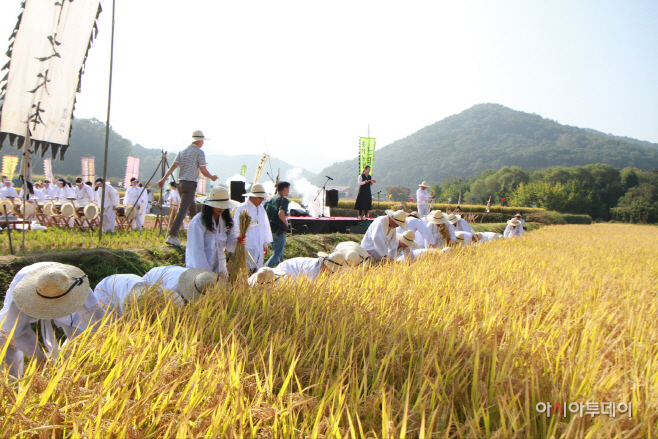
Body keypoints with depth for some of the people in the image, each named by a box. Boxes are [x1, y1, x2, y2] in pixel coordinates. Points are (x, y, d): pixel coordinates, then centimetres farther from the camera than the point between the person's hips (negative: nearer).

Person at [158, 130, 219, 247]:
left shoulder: (182, 152, 13)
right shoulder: (199, 153, -6)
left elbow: (173, 166, 3)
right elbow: (203, 171, -9)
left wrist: (164, 179, 0)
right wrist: (212, 177, 8)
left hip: (181, 183, 8)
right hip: (190, 184, -8)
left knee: (192, 209, 20)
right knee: (183, 210, -11)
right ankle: (172, 236, -16)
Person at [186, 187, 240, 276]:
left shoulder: (226, 221, 7)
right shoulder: (197, 222, -13)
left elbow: (229, 246, 2)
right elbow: (196, 251, -15)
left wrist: (238, 242, -21)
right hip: (198, 269, -5)